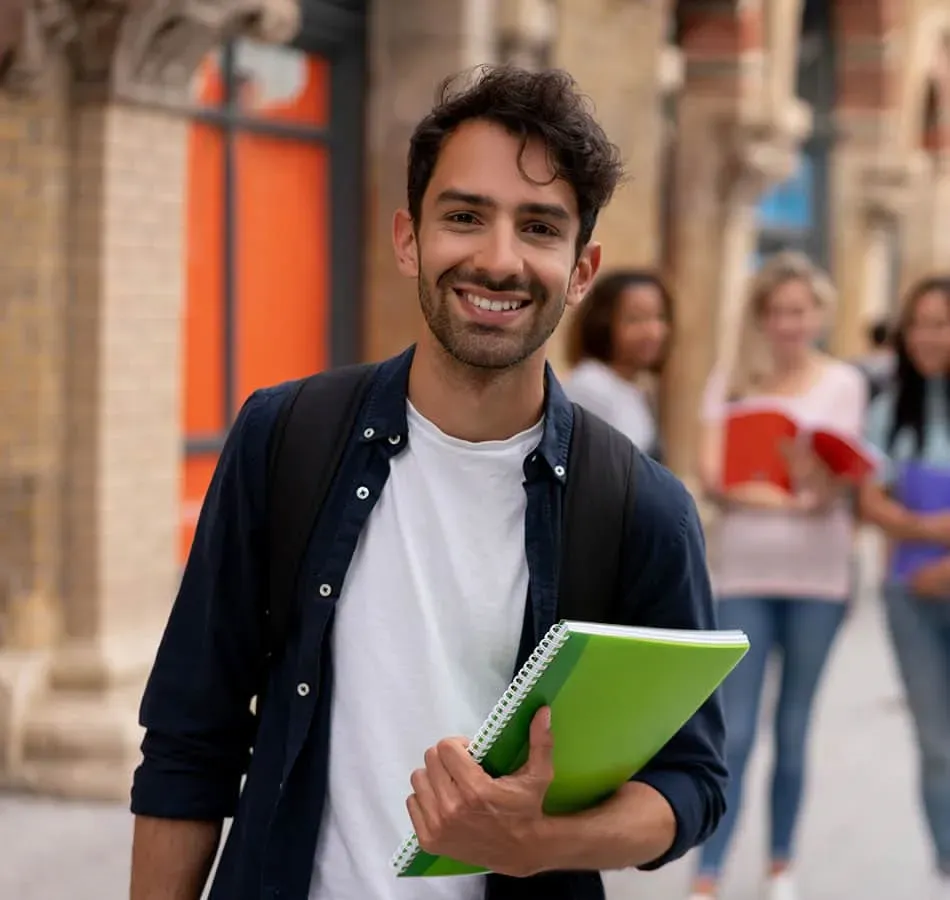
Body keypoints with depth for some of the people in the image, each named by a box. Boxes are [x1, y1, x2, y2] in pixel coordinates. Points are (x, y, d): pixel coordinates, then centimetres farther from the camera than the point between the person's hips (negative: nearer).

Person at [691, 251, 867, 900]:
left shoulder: (842, 382, 3)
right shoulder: (731, 380, 4)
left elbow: (833, 481, -8)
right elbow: (713, 478, -5)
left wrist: (815, 481, -32)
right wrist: (787, 500, -20)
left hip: (817, 576, 0)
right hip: (744, 572, 0)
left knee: (794, 731, 7)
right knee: (733, 733, -5)